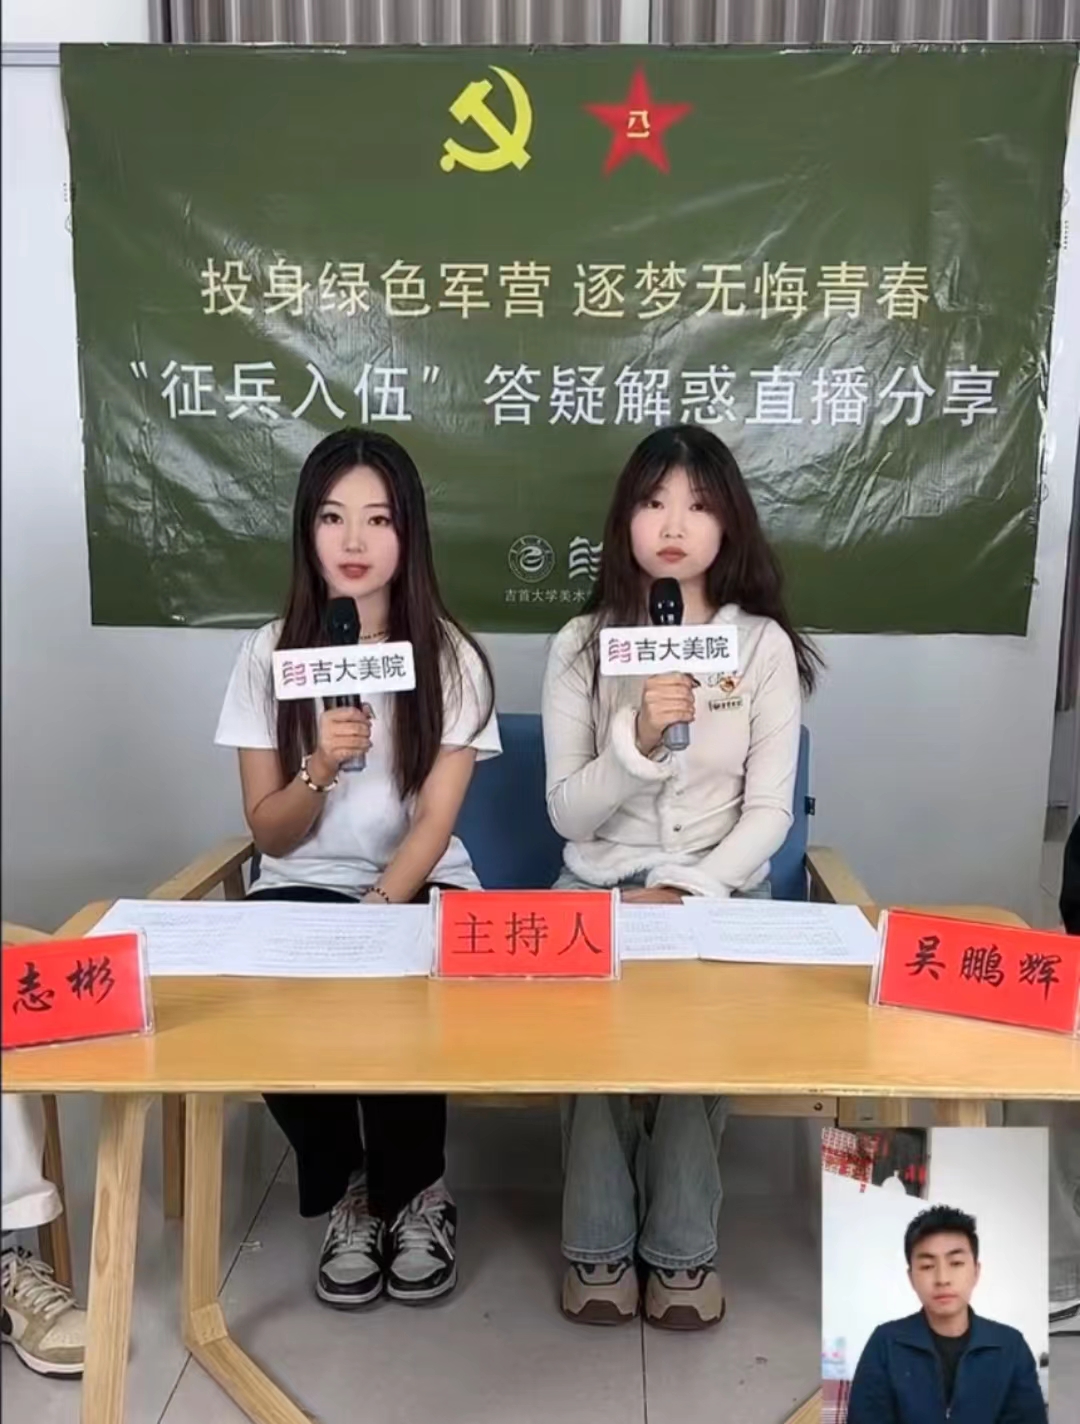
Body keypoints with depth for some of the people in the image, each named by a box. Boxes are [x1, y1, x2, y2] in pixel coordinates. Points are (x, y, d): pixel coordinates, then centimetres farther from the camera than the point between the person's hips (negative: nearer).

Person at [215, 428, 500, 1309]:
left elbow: (434, 822, -10)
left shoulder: (452, 657, -4)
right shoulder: (271, 654, 0)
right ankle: (348, 1193, 1)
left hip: (420, 888, -1)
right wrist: (322, 768, -21)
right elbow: (270, 834, -1)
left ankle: (413, 1193, 1)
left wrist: (372, 915, -25)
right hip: (302, 890, 2)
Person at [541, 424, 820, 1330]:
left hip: (722, 892, 0)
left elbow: (769, 812, -4)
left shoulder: (765, 646, -1)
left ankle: (683, 1244, -4)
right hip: (597, 890, 1)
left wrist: (688, 892, -18)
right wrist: (639, 739, -23)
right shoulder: (582, 644, 0)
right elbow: (568, 814, -6)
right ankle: (597, 1240, -4)